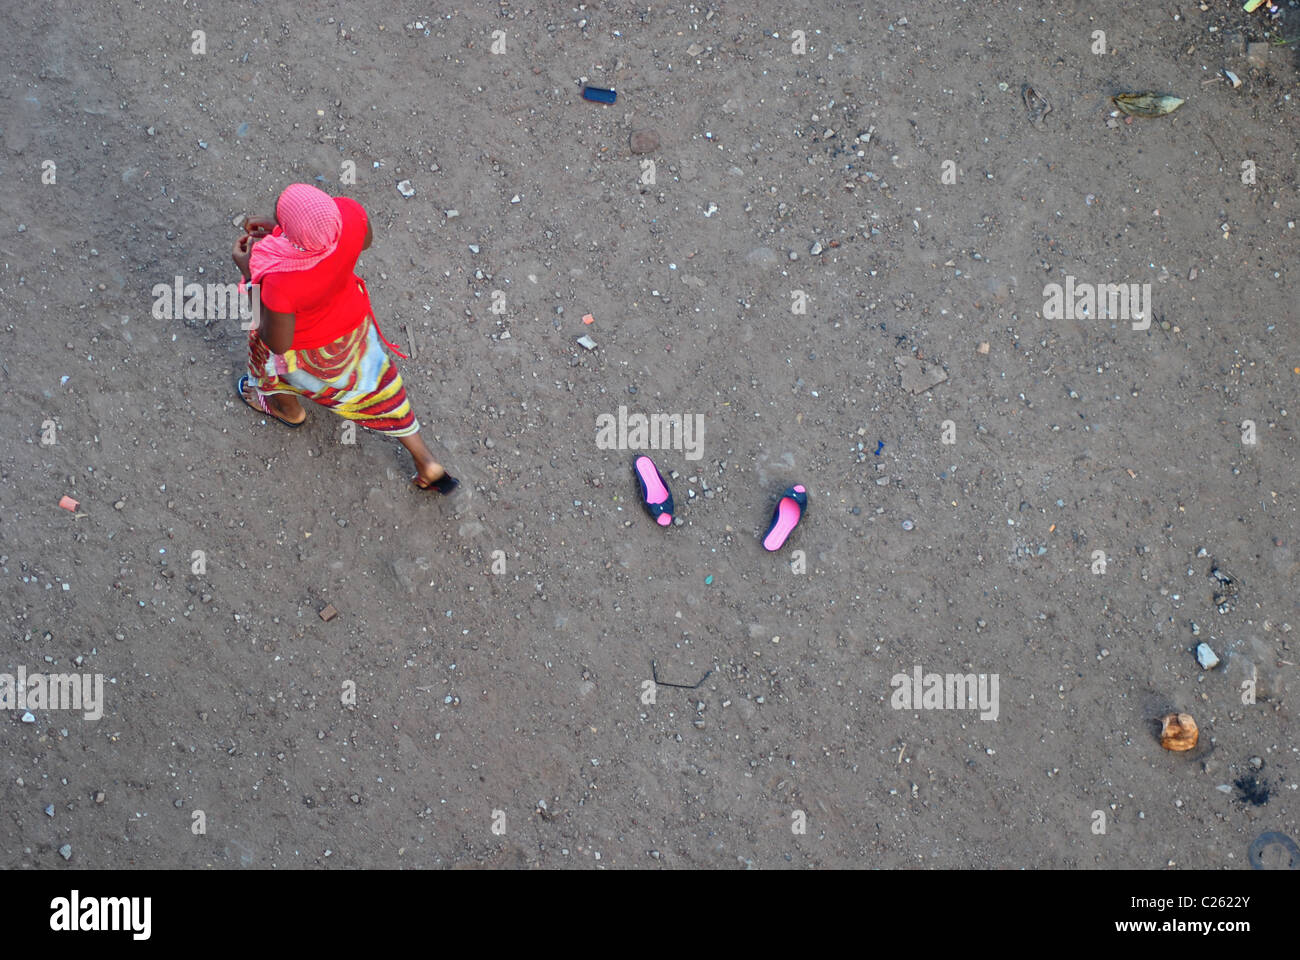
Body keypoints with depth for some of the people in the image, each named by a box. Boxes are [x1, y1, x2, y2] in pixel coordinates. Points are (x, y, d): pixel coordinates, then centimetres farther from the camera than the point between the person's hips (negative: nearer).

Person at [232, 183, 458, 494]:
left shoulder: (280, 283, -46)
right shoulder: (349, 212, -34)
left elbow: (278, 343, -24)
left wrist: (250, 273, -19)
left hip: (305, 344, -4)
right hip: (351, 317, 4)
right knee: (371, 383, 29)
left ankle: (288, 410, 67)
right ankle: (427, 464, 39)